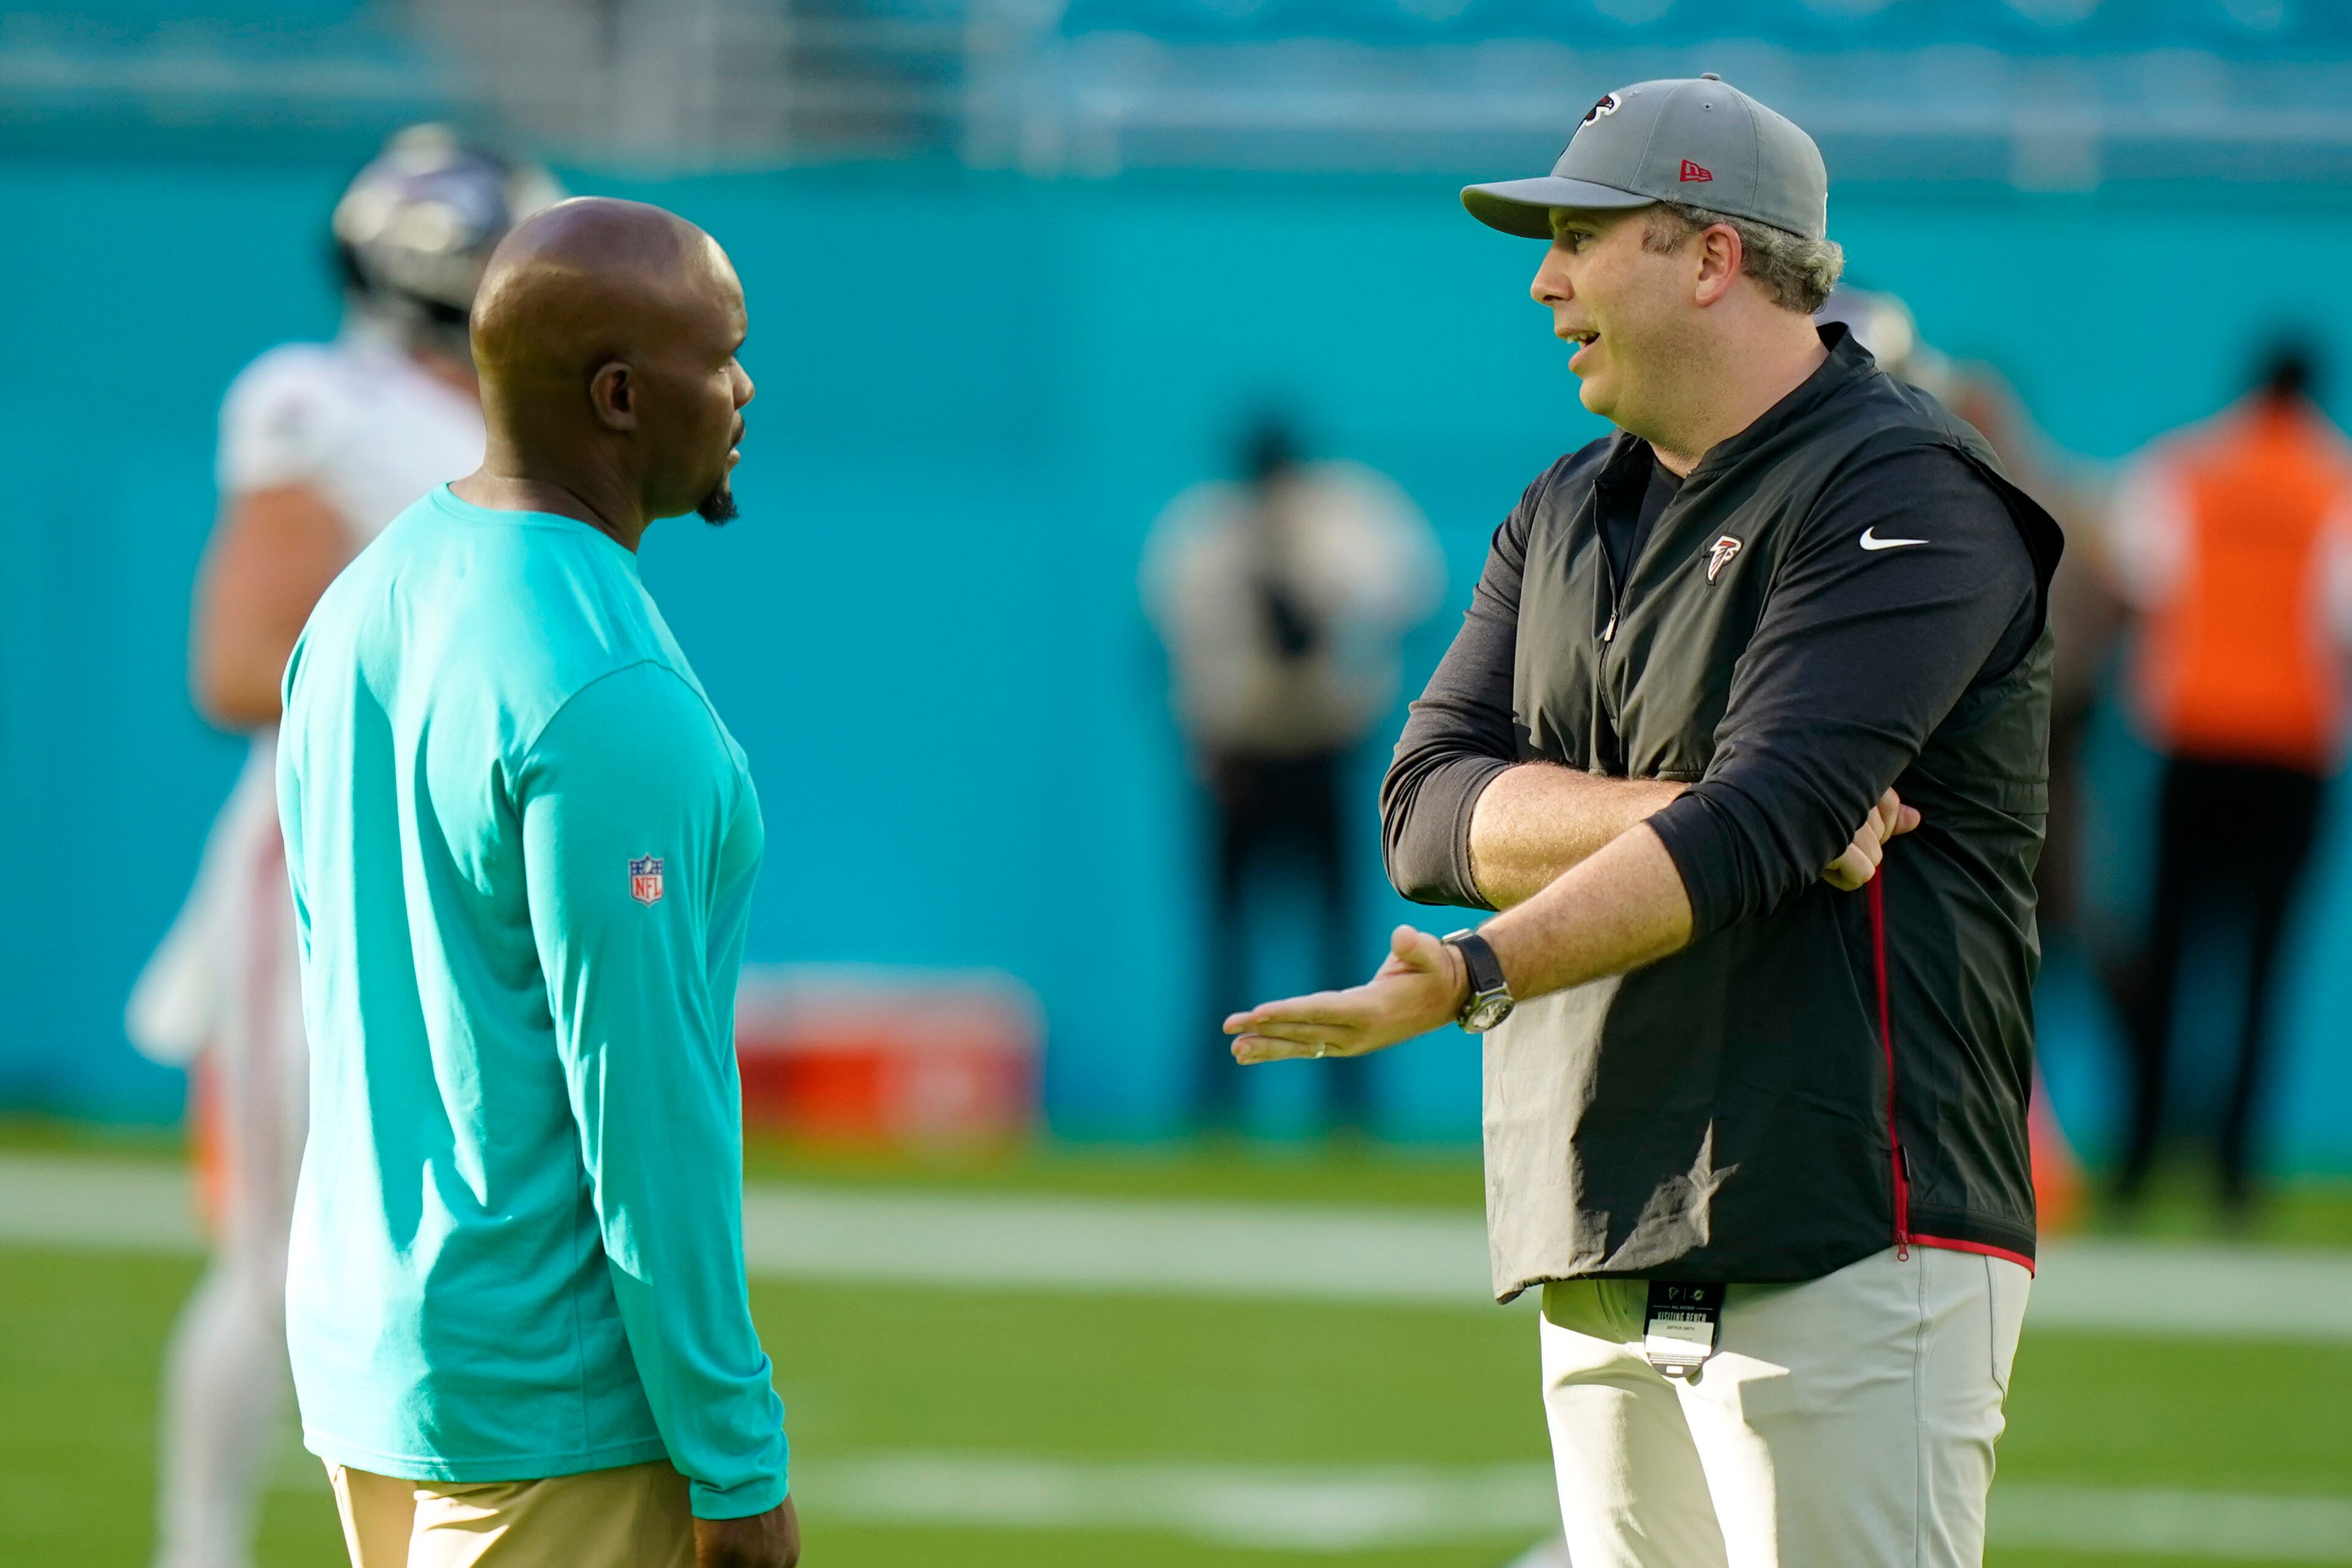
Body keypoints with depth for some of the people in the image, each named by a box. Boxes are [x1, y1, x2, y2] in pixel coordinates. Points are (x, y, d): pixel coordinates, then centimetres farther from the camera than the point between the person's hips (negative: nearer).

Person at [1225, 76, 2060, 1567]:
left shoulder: (1903, 496, -7)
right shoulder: (1569, 515, 20)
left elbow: (1757, 826, -19)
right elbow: (1436, 808, 7)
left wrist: (1479, 974, -29)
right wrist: (1681, 814, -11)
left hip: (1846, 1258, -8)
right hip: (1603, 1261, 8)